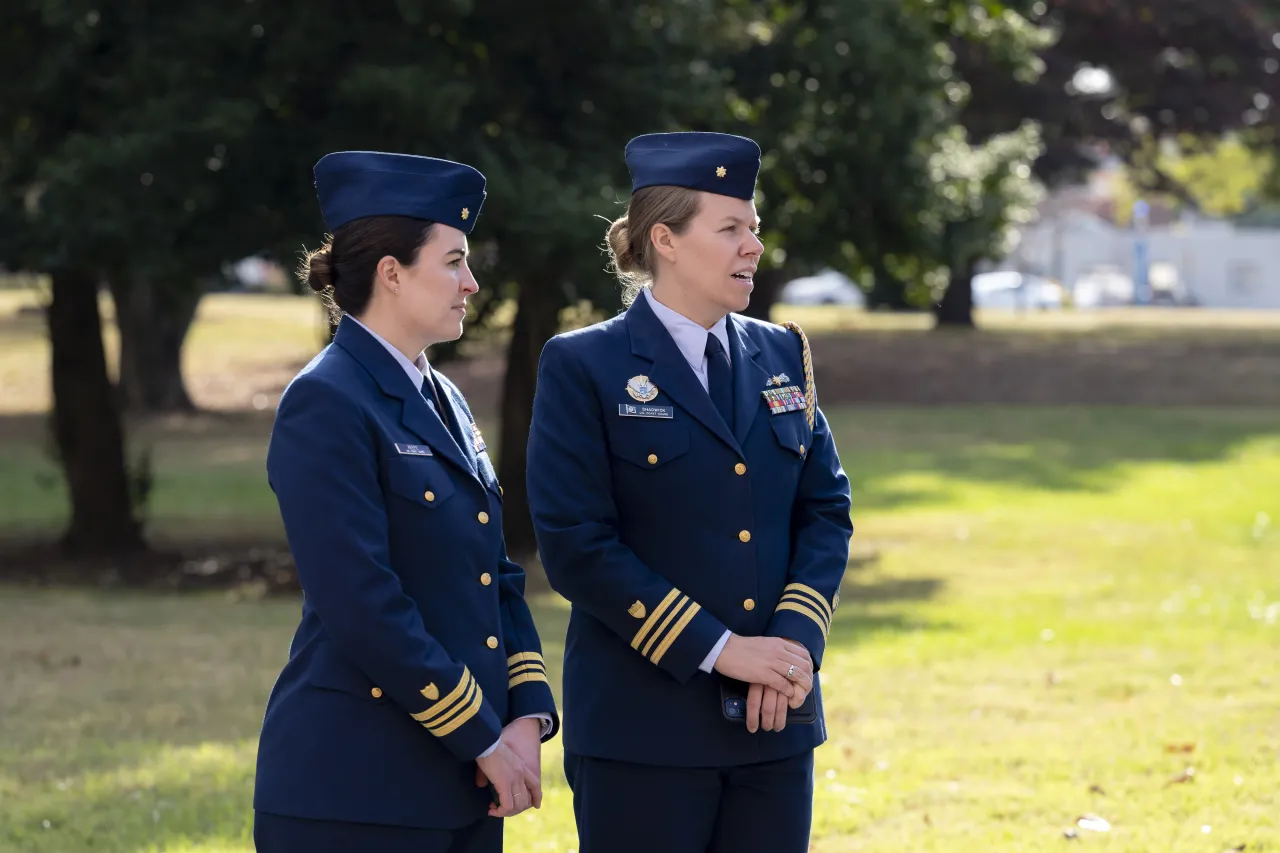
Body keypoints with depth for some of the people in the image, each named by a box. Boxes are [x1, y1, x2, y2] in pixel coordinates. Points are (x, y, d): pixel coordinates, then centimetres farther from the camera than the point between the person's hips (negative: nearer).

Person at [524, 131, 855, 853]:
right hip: (644, 727, -5)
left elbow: (827, 511, 9)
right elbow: (577, 545, -11)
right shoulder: (584, 367, -4)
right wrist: (716, 650, -15)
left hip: (776, 720, 5)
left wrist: (796, 639, -8)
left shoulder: (783, 357, 12)